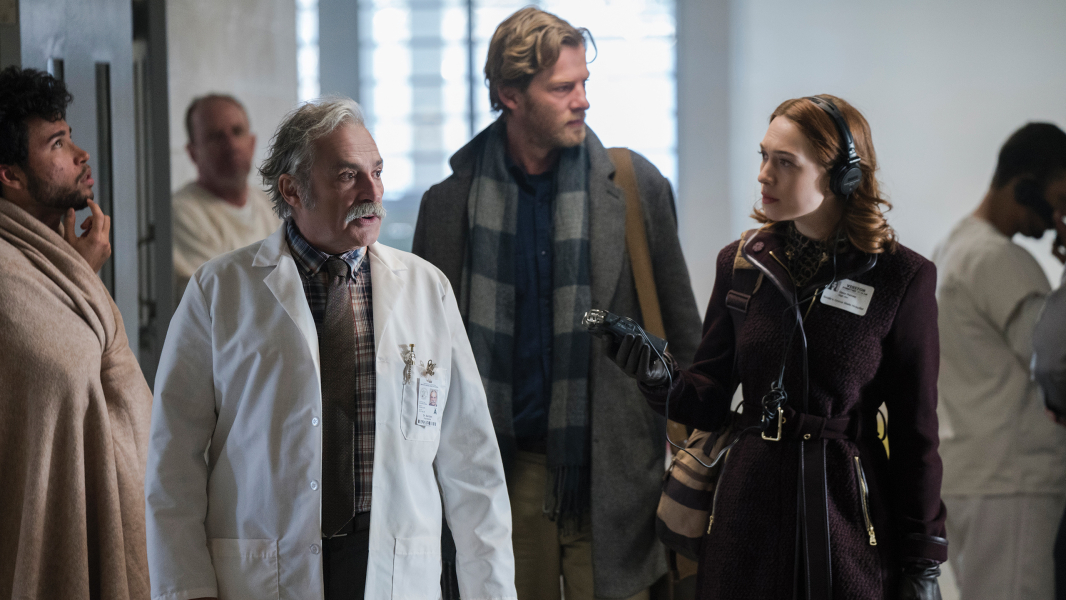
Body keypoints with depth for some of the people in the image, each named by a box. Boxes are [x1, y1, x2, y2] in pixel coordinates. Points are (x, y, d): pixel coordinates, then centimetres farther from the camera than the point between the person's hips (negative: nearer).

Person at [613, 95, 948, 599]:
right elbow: (709, 402, 7)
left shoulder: (900, 278, -6)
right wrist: (661, 380, -16)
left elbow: (915, 431, -3)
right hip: (749, 509, 3)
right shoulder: (741, 262, 4)